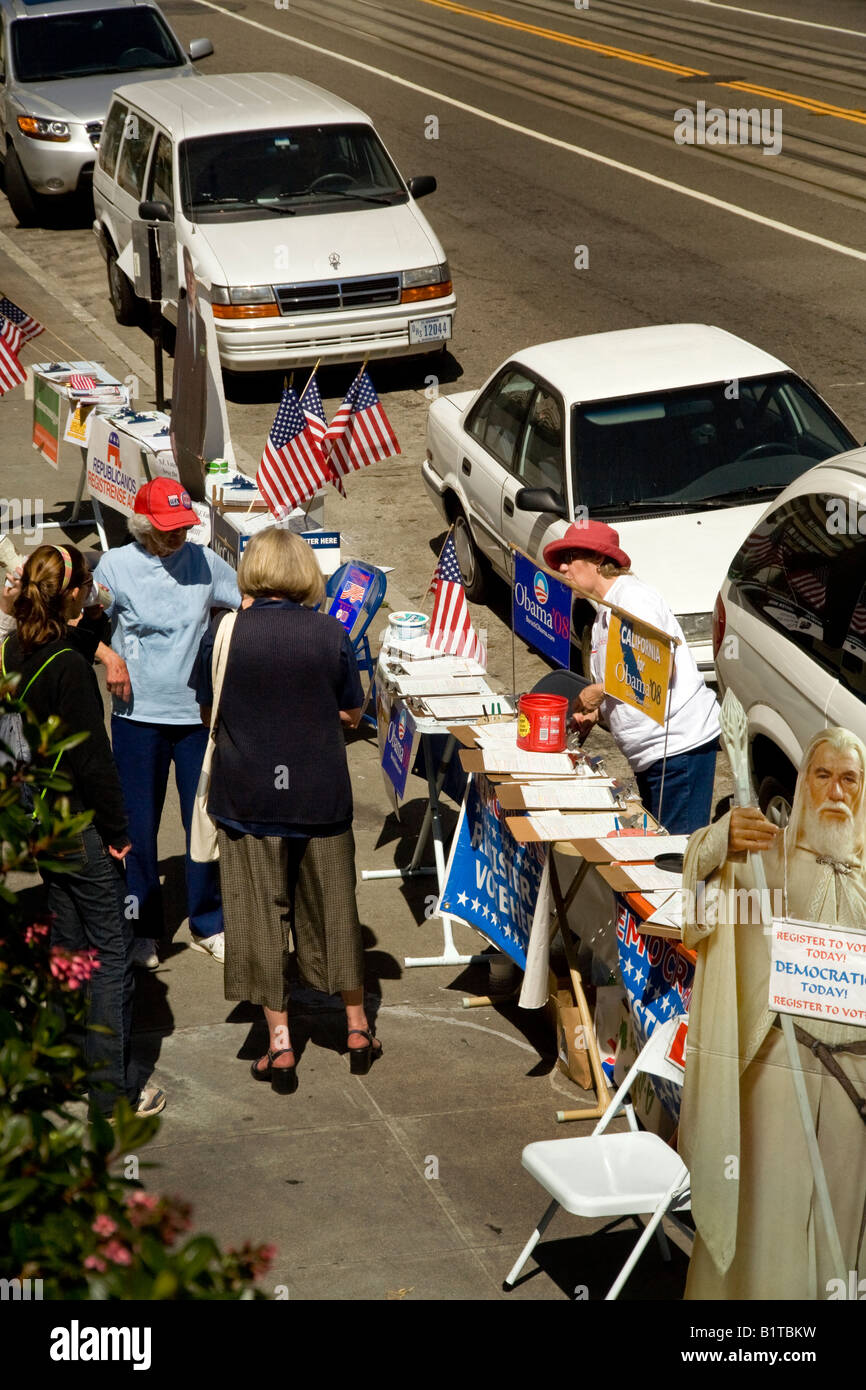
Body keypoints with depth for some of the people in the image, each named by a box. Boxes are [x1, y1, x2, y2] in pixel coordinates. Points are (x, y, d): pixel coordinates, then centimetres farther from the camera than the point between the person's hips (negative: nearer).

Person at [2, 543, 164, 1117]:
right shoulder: (70, 666, -23)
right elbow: (91, 758, -21)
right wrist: (118, 831, -12)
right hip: (80, 823, -9)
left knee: (69, 941, 21)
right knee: (113, 952, 0)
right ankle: (112, 1090, 3)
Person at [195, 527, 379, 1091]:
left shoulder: (226, 633, -10)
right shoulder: (330, 634, -8)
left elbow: (209, 710, 2)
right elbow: (352, 712, 2)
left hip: (248, 796, -1)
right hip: (320, 795, 1)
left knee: (261, 916, 8)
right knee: (334, 907, 15)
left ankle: (280, 1045, 9)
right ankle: (358, 1028, 26)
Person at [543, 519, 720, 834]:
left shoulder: (631, 596, -10)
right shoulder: (603, 616, 21)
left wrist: (599, 691, -14)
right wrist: (594, 711, 5)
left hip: (680, 743, -11)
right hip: (650, 755, 11)